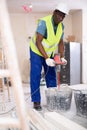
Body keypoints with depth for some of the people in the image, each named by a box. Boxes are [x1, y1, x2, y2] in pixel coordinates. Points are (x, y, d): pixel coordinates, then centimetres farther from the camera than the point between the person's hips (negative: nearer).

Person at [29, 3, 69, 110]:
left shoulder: (61, 26, -7)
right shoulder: (44, 22, -27)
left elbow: (60, 43, 2)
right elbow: (38, 42, -30)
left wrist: (62, 57, -11)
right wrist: (46, 58, -34)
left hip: (49, 53, 6)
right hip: (37, 51, -6)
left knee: (51, 76, 6)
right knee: (35, 76, -8)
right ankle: (36, 102, -2)